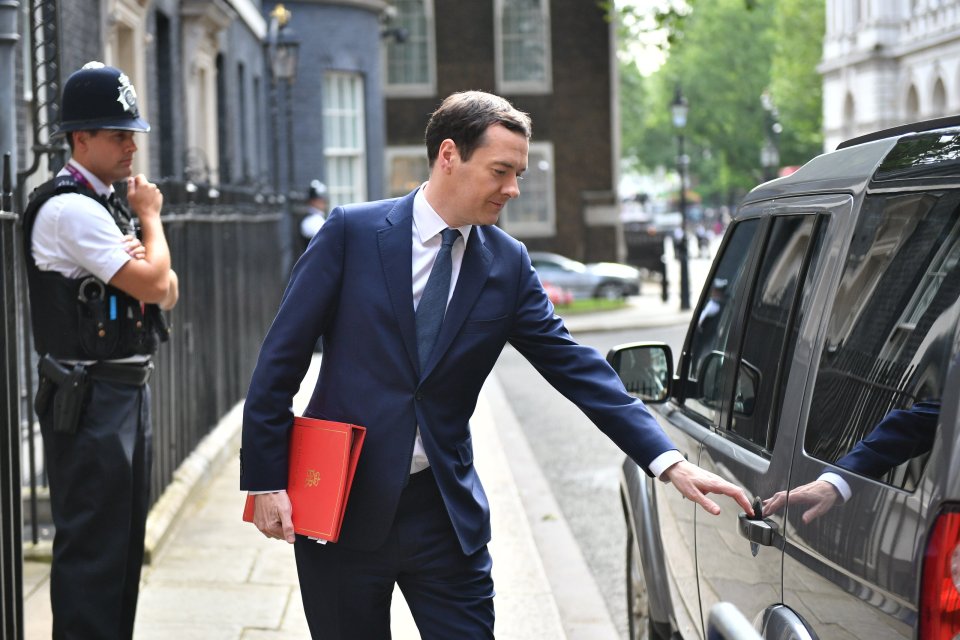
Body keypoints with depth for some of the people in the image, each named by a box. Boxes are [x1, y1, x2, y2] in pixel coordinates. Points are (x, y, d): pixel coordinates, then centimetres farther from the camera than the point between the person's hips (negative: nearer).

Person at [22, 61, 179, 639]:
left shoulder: (107, 204, 14)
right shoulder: (70, 209, -16)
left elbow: (167, 291, 13)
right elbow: (151, 284, -21)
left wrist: (149, 268, -9)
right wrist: (151, 218, -4)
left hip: (128, 391, 10)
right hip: (90, 399, -10)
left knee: (125, 542, 17)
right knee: (91, 545, -6)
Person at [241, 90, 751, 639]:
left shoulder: (508, 264, 2)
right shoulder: (352, 233, -6)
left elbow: (575, 366, 0)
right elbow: (282, 358, -4)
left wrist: (670, 463, -9)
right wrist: (267, 481, -9)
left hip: (446, 511, 2)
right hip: (342, 506, -2)